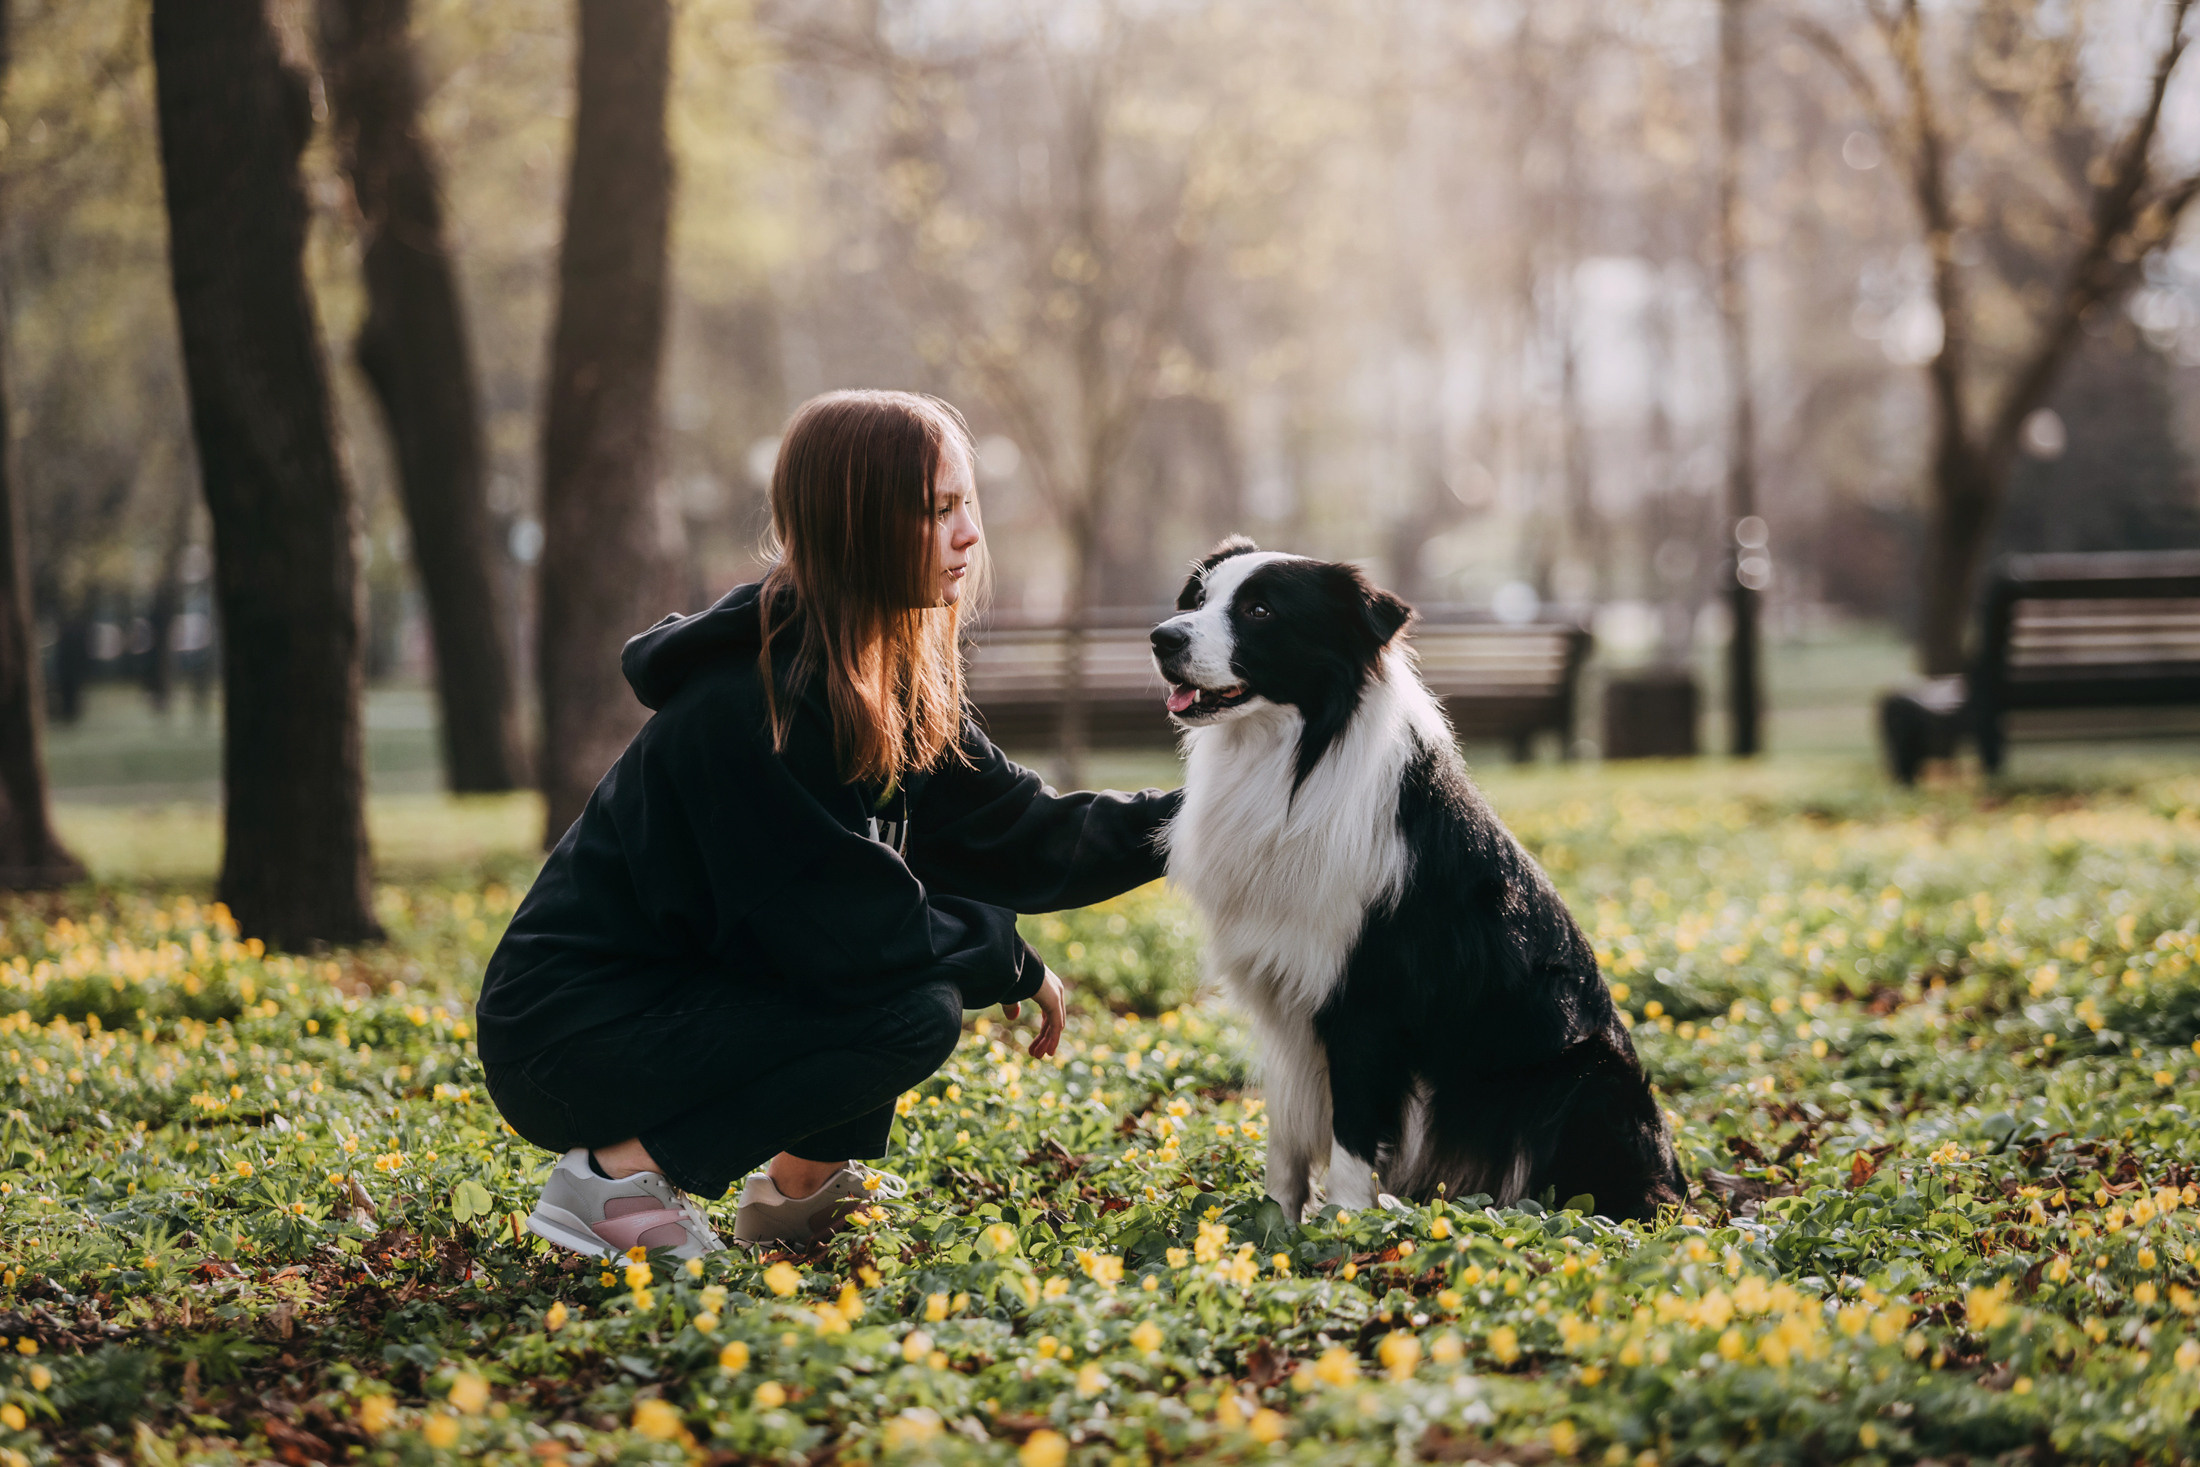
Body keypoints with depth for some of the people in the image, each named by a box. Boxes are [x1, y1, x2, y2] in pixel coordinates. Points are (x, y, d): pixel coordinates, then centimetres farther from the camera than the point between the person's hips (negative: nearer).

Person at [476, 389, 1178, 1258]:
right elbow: (849, 932, -24)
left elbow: (1019, 835, 4)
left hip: (693, 984, 10)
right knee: (915, 1012, -21)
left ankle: (797, 1185, 12)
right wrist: (1010, 961, -11)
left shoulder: (888, 681, 5)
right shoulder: (749, 703, -24)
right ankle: (618, 1174, -11)